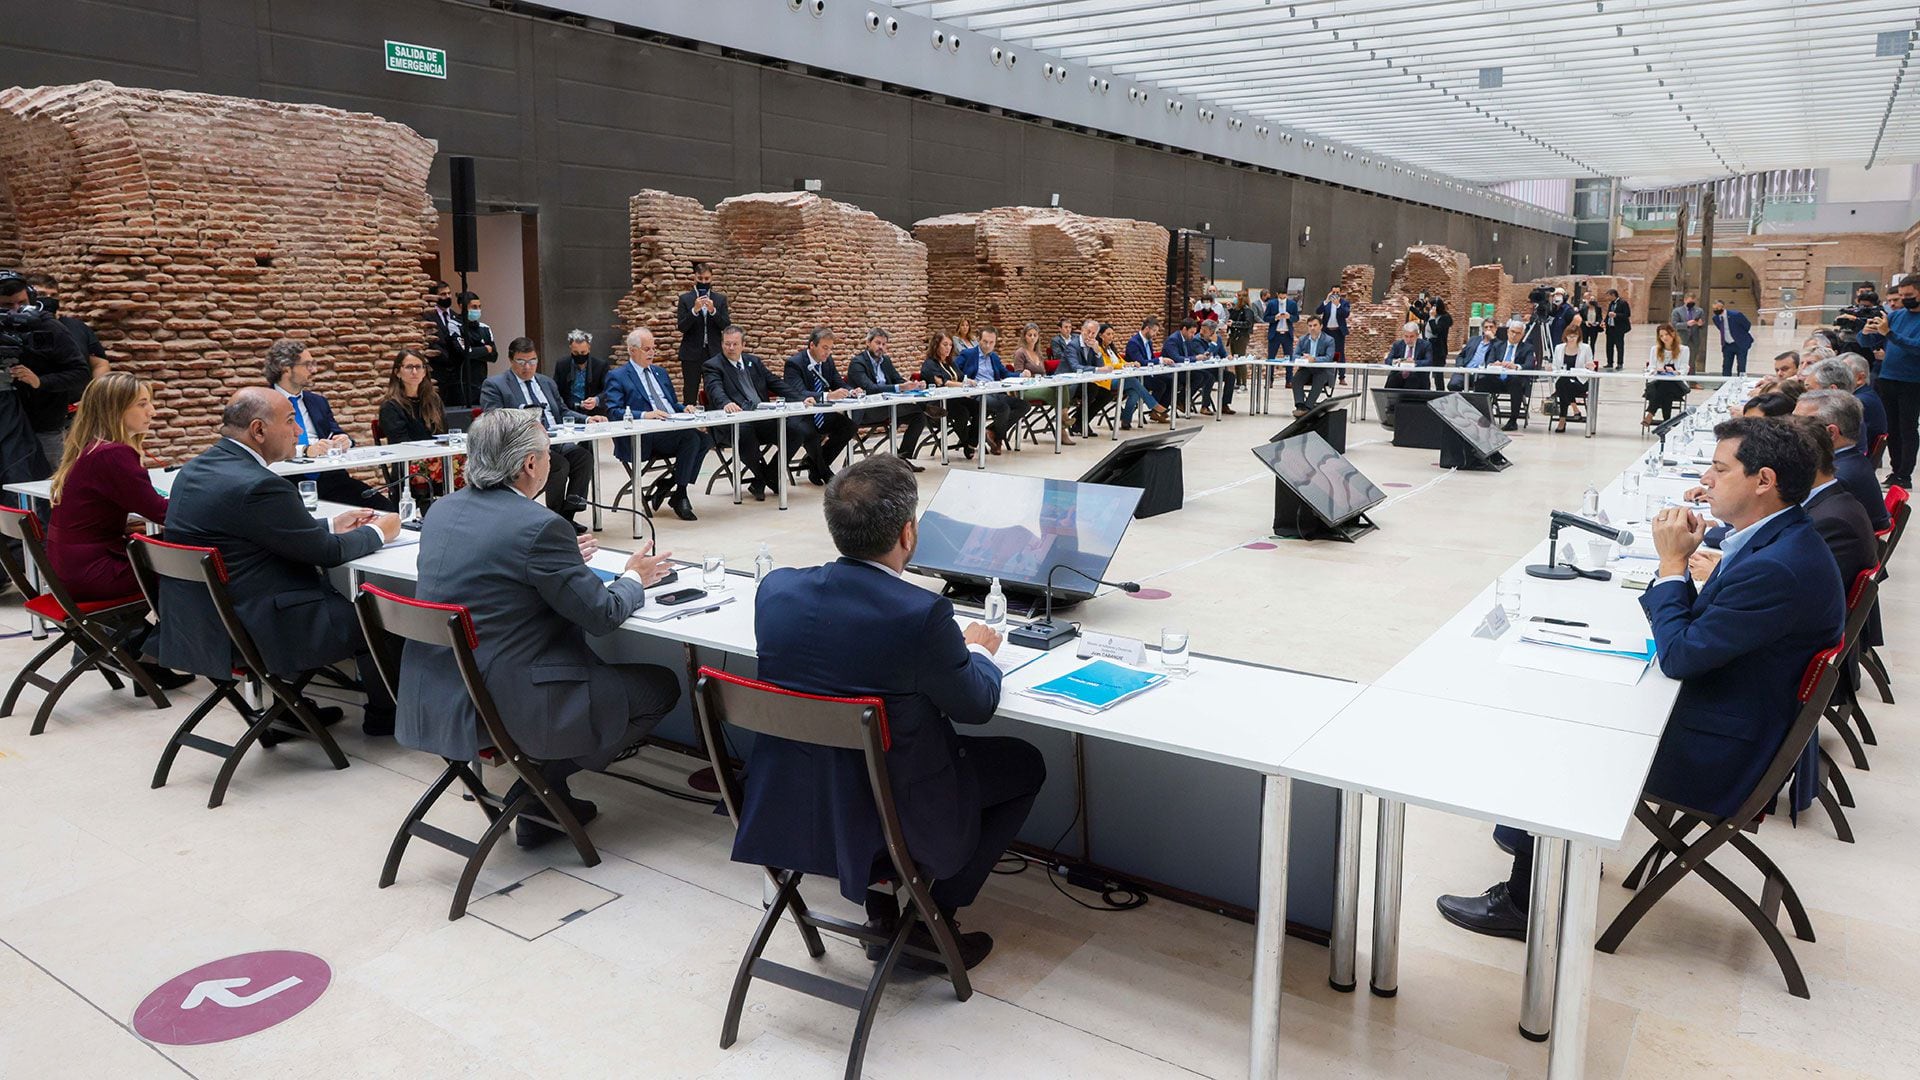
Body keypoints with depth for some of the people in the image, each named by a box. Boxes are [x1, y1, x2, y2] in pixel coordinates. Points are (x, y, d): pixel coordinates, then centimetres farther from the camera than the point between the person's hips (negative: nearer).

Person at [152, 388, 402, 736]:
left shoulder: (194, 469, 5)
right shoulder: (258, 485, -24)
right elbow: (326, 552, -13)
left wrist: (332, 525, 16)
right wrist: (378, 532, 4)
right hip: (251, 636, -9)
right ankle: (384, 714, 27)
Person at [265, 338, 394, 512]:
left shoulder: (318, 401, 23)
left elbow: (338, 433, 20)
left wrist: (344, 440, -3)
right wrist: (304, 450, -22)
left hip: (330, 477, 5)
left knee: (383, 506, -19)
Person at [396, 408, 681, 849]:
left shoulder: (442, 510, 5)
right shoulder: (539, 526, -20)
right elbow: (602, 615, -13)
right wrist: (634, 578, 8)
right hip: (507, 708, -9)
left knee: (586, 655, 30)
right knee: (661, 685, 6)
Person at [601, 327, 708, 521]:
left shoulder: (660, 372, 25)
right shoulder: (617, 376, 3)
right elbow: (613, 411, -9)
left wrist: (684, 409, 3)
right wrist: (645, 415, -24)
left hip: (673, 429, 7)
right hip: (644, 438, -7)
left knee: (705, 438, -22)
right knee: (691, 436, -30)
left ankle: (667, 484, -9)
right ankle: (679, 496, -16)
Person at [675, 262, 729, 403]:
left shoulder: (720, 299, 9)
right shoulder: (685, 299, 4)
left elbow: (726, 326, 1)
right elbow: (681, 327, -4)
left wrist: (713, 310, -15)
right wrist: (694, 310, -18)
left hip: (714, 353, 1)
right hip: (691, 354, -1)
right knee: (690, 393, 1)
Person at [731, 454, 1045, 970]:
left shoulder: (775, 588, -10)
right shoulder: (921, 614, -27)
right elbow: (977, 704, -10)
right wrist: (977, 650, 11)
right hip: (890, 811, -6)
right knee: (1026, 764, 17)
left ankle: (881, 904, 30)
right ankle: (930, 921, 18)